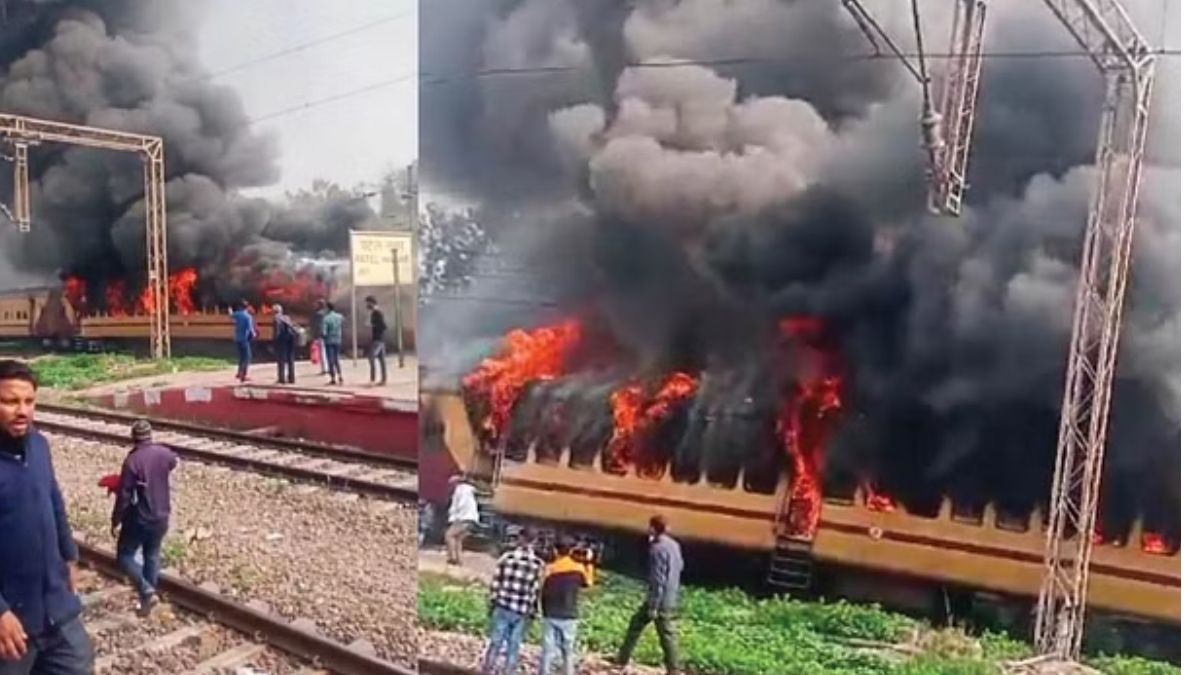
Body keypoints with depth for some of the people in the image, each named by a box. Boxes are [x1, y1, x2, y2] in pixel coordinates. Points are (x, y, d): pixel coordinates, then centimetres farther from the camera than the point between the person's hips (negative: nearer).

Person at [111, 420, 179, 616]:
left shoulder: (132, 460, -20)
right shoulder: (164, 454, -3)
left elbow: (124, 495, -17)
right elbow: (174, 462, 24)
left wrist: (116, 522, -8)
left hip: (139, 519, -5)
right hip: (161, 517, 6)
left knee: (125, 556, 8)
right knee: (152, 556, 18)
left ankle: (146, 591, -8)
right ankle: (149, 593, 23)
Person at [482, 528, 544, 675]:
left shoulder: (506, 557, -4)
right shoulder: (539, 564, -4)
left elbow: (496, 584, -2)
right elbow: (537, 591, -4)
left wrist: (491, 605, 8)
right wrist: (532, 613, 5)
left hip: (503, 608, 0)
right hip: (523, 612, 0)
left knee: (495, 643, 10)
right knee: (514, 647, 9)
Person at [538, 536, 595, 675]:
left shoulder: (549, 568, -7)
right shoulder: (579, 568, -4)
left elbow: (541, 590, -4)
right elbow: (588, 582, 15)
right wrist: (588, 563, 22)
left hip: (550, 616, -1)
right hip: (569, 617, 1)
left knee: (548, 651, 4)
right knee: (568, 652, 13)